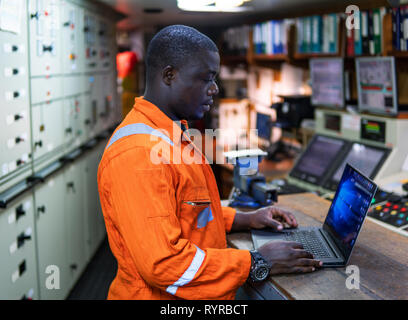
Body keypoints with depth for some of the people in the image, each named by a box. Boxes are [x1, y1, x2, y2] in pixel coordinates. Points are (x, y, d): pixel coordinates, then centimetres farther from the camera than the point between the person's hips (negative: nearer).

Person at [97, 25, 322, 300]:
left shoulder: (174, 135, 10)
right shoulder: (137, 154, -23)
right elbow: (161, 263, -26)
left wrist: (244, 220, 8)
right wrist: (256, 264, -19)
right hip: (159, 296, -8)